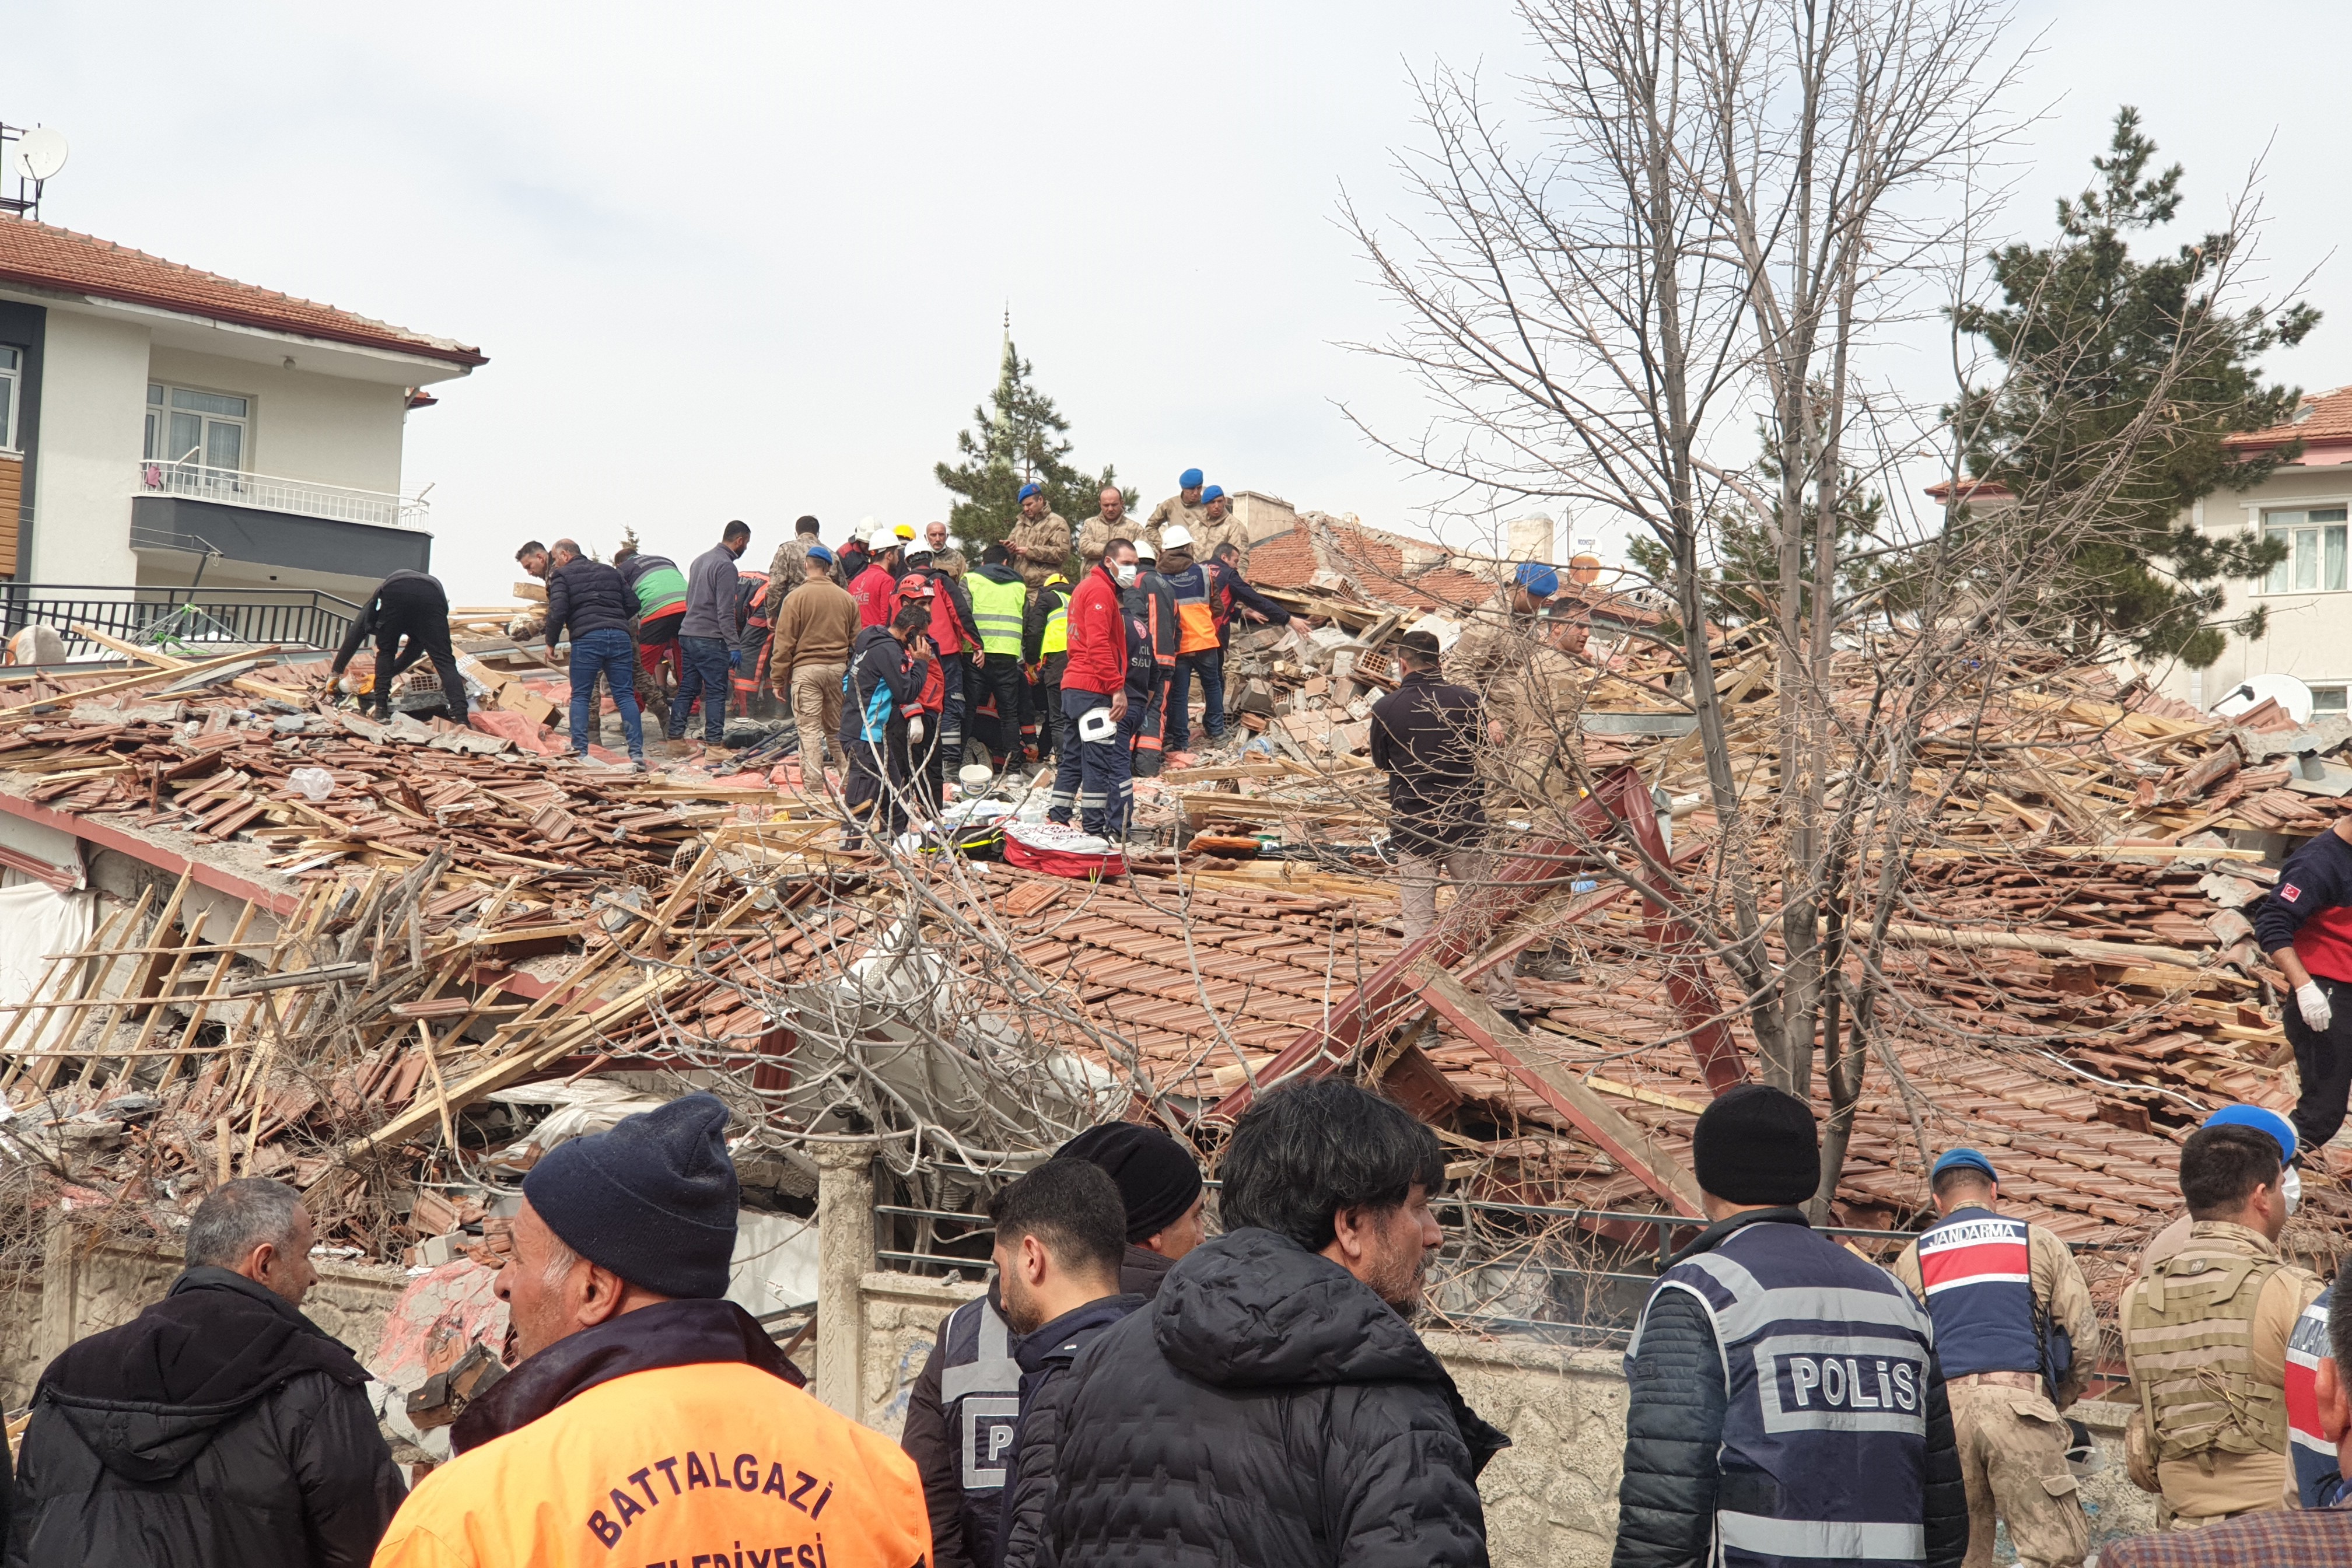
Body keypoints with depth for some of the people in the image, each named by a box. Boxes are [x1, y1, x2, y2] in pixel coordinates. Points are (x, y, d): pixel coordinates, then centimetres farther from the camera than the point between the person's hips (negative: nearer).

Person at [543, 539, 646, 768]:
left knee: (581, 697, 7)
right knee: (625, 695, 2)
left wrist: (551, 643, 4)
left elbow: (558, 612, -5)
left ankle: (579, 751, -1)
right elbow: (633, 604, 18)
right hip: (619, 636, 4)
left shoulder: (562, 575, 8)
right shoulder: (610, 571, 23)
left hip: (586, 638, -4)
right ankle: (637, 753, -7)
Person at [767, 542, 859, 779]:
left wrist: (777, 680, -1)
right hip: (839, 669, 4)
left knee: (809, 730, -4)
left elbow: (784, 643, -6)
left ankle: (814, 785, -8)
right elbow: (856, 641, 13)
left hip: (806, 670, -4)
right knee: (837, 728, 15)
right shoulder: (847, 598, 7)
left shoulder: (797, 597, -6)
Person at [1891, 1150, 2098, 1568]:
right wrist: (2059, 1398, 25)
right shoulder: (2038, 1242, 14)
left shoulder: (1913, 1258, 17)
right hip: (2020, 1402, -2)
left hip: (1942, 1407, 2)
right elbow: (2084, 1333, 11)